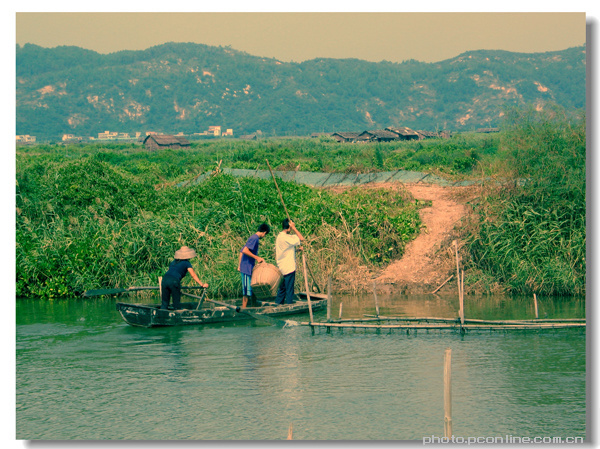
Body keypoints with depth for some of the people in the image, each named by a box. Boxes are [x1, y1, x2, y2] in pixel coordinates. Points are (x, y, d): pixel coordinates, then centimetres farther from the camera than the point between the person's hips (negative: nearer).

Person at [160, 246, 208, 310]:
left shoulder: (174, 262, 27)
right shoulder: (186, 263, 10)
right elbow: (193, 275, 7)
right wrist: (202, 284, 11)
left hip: (165, 279, 5)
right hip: (174, 281, -5)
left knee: (164, 303, 8)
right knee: (176, 303, 4)